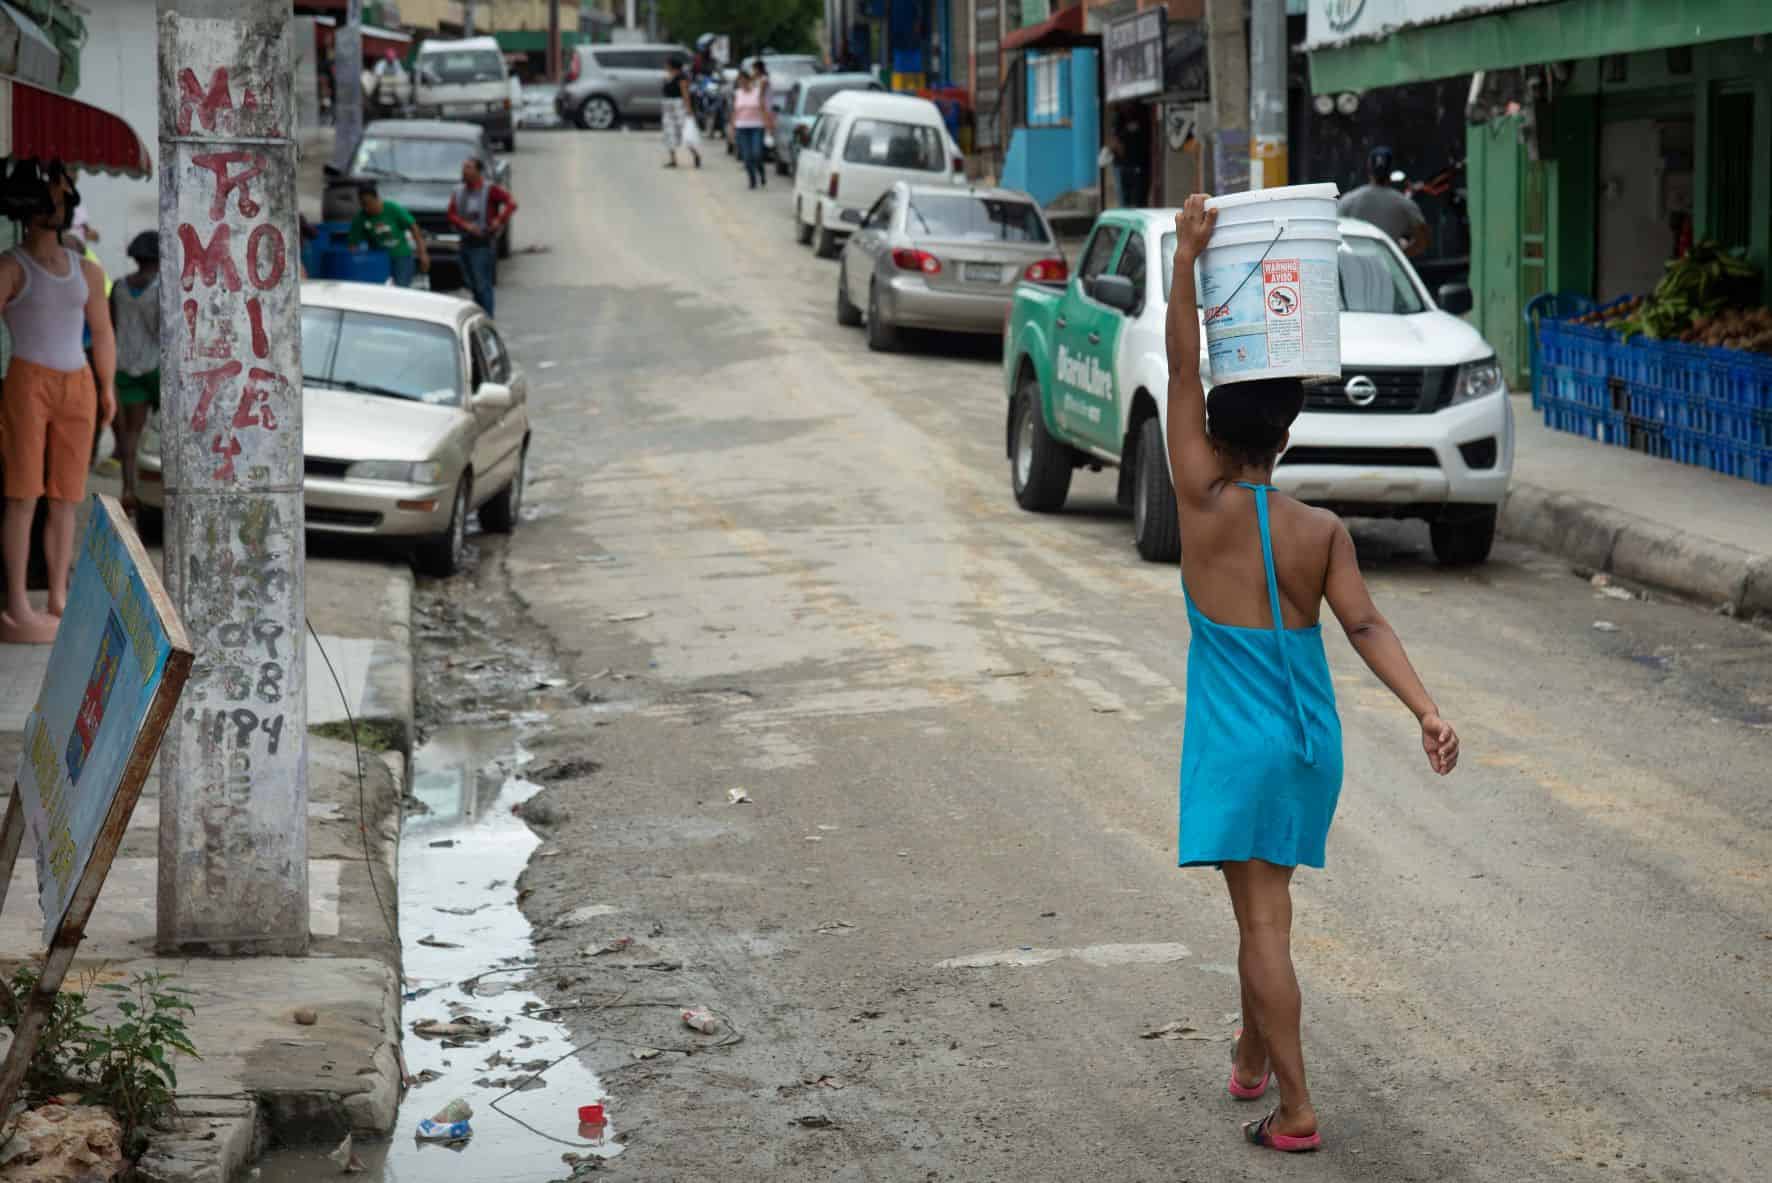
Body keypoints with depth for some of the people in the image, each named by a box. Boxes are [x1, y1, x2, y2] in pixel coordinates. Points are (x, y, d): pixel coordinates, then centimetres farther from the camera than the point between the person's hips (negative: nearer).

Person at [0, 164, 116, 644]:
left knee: (66, 499, 6)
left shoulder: (88, 272, 12)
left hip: (76, 388, 5)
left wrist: (107, 390, 18)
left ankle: (58, 602, 12)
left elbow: (103, 335, 21)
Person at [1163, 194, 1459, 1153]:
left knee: (1264, 920, -3)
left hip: (1237, 742, -4)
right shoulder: (1323, 532, -2)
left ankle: (1296, 1111, -5)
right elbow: (1366, 627, -13)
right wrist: (1426, 711, -17)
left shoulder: (1207, 506, -11)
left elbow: (1180, 374, -11)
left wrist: (1187, 256, -12)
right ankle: (1252, 1057, 37)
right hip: (1311, 741, 4)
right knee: (1265, 907, 22)